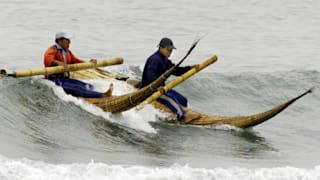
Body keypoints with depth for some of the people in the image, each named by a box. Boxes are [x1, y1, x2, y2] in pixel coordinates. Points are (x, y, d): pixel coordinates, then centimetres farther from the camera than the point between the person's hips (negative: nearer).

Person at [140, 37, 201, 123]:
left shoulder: (165, 60, 17)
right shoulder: (155, 59, -16)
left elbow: (176, 71, 18)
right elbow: (150, 73, -33)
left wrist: (190, 68, 3)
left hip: (160, 88, 11)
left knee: (183, 100, 3)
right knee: (169, 98, -33)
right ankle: (184, 116, -46)